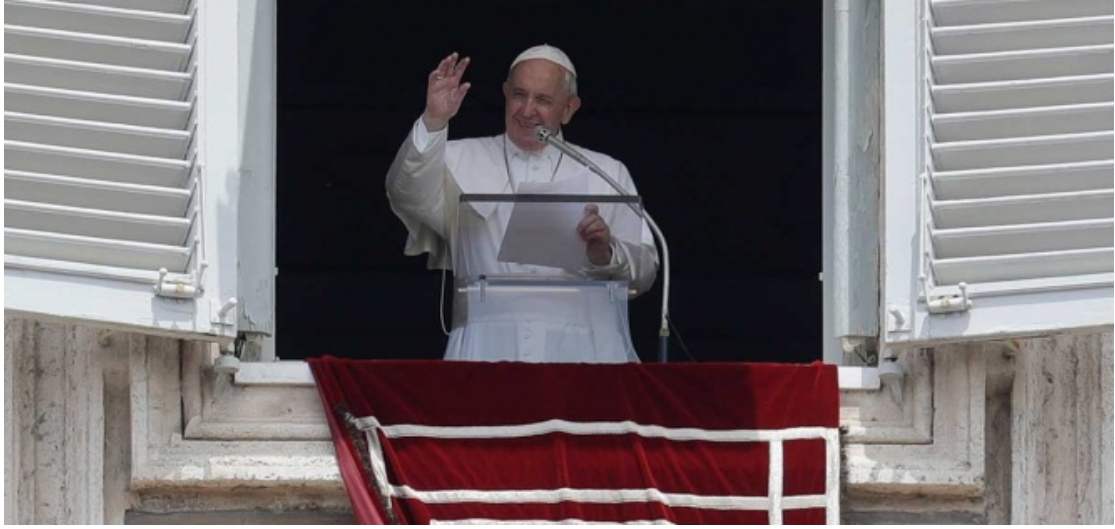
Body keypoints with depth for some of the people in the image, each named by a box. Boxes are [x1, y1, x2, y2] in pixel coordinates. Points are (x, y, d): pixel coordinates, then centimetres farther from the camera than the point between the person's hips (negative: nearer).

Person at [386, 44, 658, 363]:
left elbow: (644, 273, 13)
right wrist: (433, 122, -13)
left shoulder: (607, 174, 20)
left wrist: (606, 253, -8)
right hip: (488, 348, -1)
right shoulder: (464, 160, 20)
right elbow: (409, 196, 0)